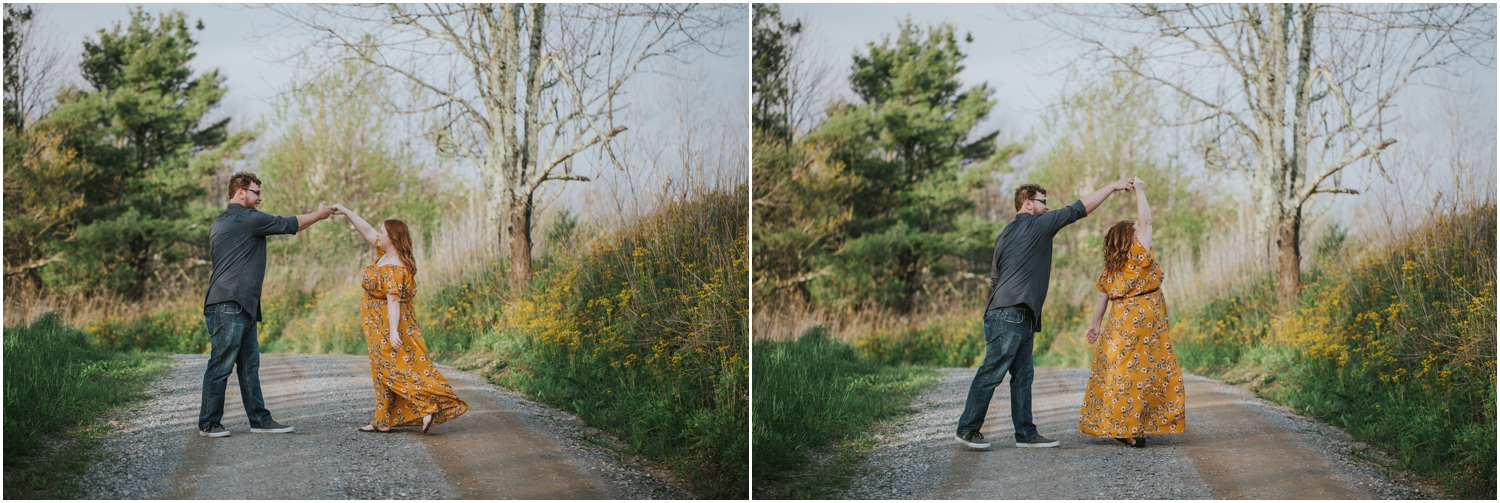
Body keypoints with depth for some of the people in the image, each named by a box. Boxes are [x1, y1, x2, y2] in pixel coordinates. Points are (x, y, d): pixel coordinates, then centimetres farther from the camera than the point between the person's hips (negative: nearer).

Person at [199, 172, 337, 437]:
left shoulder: (219, 223, 19)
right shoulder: (248, 218, -9)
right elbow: (290, 224, -1)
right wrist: (319, 214, 14)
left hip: (242, 307, 10)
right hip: (229, 305, -10)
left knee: (249, 364, 9)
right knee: (221, 365, -4)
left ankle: (260, 419, 12)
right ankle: (208, 423, 1)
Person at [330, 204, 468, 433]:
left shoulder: (392, 269, -23)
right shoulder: (386, 254, 5)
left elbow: (393, 301, -30)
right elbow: (367, 231, 15)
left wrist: (393, 331, -35)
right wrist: (345, 211, 17)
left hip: (388, 325, -10)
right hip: (381, 327, 10)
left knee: (392, 370, -9)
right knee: (383, 370, 13)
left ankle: (429, 408, -15)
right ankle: (383, 420, 18)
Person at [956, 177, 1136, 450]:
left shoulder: (1006, 235, 19)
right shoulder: (1036, 225, -6)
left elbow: (995, 276, 22)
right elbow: (1079, 209, -3)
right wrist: (1112, 187, 4)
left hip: (1020, 319, 10)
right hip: (1011, 316, -10)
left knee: (1023, 375, 10)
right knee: (991, 373, -7)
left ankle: (1026, 433, 12)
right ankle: (968, 429, -4)